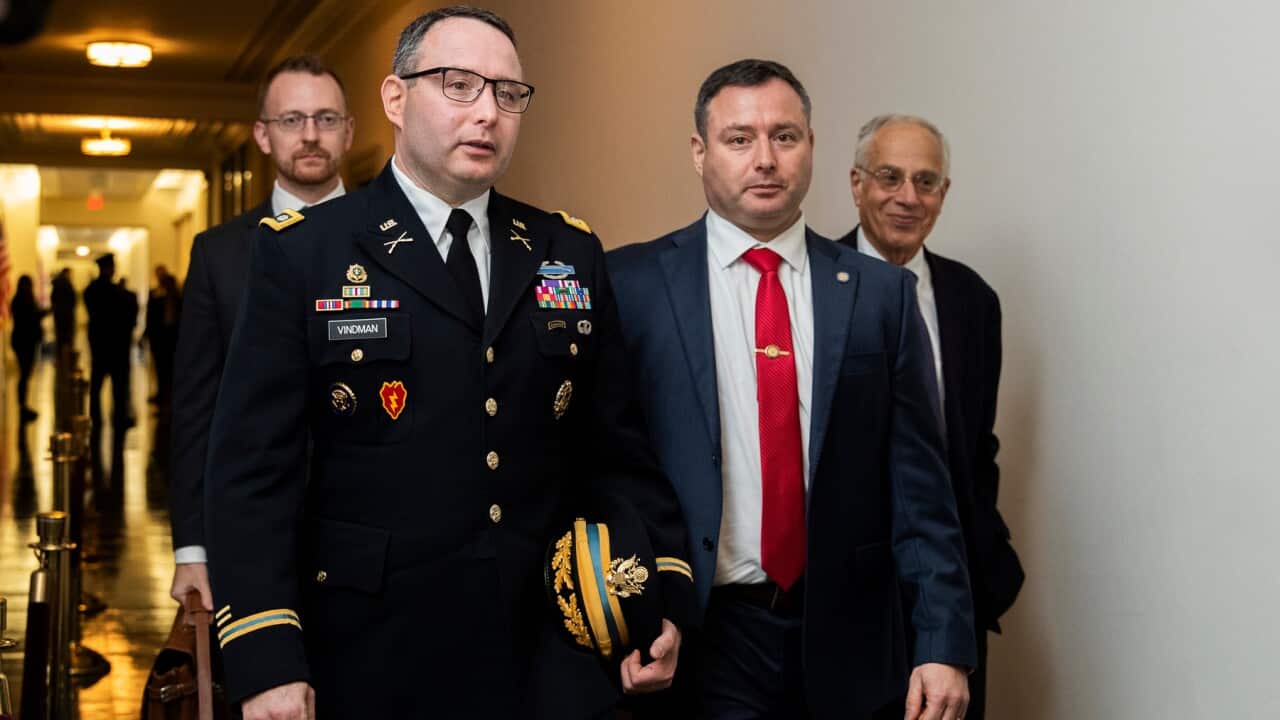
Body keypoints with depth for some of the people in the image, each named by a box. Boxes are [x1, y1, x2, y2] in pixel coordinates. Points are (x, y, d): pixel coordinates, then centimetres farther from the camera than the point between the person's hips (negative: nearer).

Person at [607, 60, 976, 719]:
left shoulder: (881, 293, 3)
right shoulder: (631, 284, -3)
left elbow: (917, 485, 1)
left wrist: (942, 644, -3)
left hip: (845, 639, 2)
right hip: (698, 636, -2)